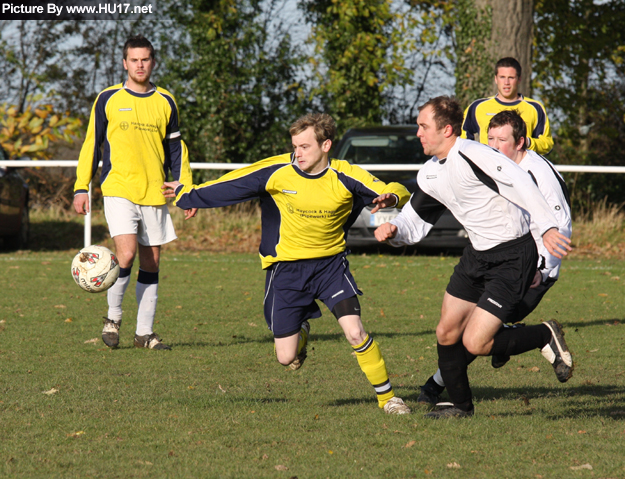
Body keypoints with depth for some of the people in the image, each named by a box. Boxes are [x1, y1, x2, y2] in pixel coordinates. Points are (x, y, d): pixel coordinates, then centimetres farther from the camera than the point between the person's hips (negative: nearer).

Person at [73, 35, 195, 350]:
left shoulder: (165, 102, 10)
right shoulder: (108, 100, 3)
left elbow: (176, 149, 16)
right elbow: (91, 144, 7)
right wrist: (81, 188, 2)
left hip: (154, 194, 3)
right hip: (118, 191, -3)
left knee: (151, 263, 4)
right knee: (126, 255, -18)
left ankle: (144, 332, 11)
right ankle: (113, 317, 3)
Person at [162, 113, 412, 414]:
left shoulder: (345, 177, -14)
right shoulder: (277, 171, -13)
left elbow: (397, 192, -9)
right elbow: (230, 186, -2)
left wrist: (389, 198, -32)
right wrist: (186, 194, 2)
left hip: (330, 263, -1)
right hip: (286, 267, 1)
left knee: (355, 333, -19)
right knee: (286, 357, 0)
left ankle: (387, 397, 0)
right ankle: (300, 330, 38)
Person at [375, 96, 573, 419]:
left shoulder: (471, 155, -21)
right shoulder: (430, 174, 7)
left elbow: (521, 183, -32)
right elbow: (414, 223, 17)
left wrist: (548, 227, -42)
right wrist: (393, 231, -7)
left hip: (512, 256, -9)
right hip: (478, 254, 9)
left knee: (474, 343, -12)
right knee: (447, 333, 11)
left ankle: (545, 337, 9)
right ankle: (460, 405, 29)